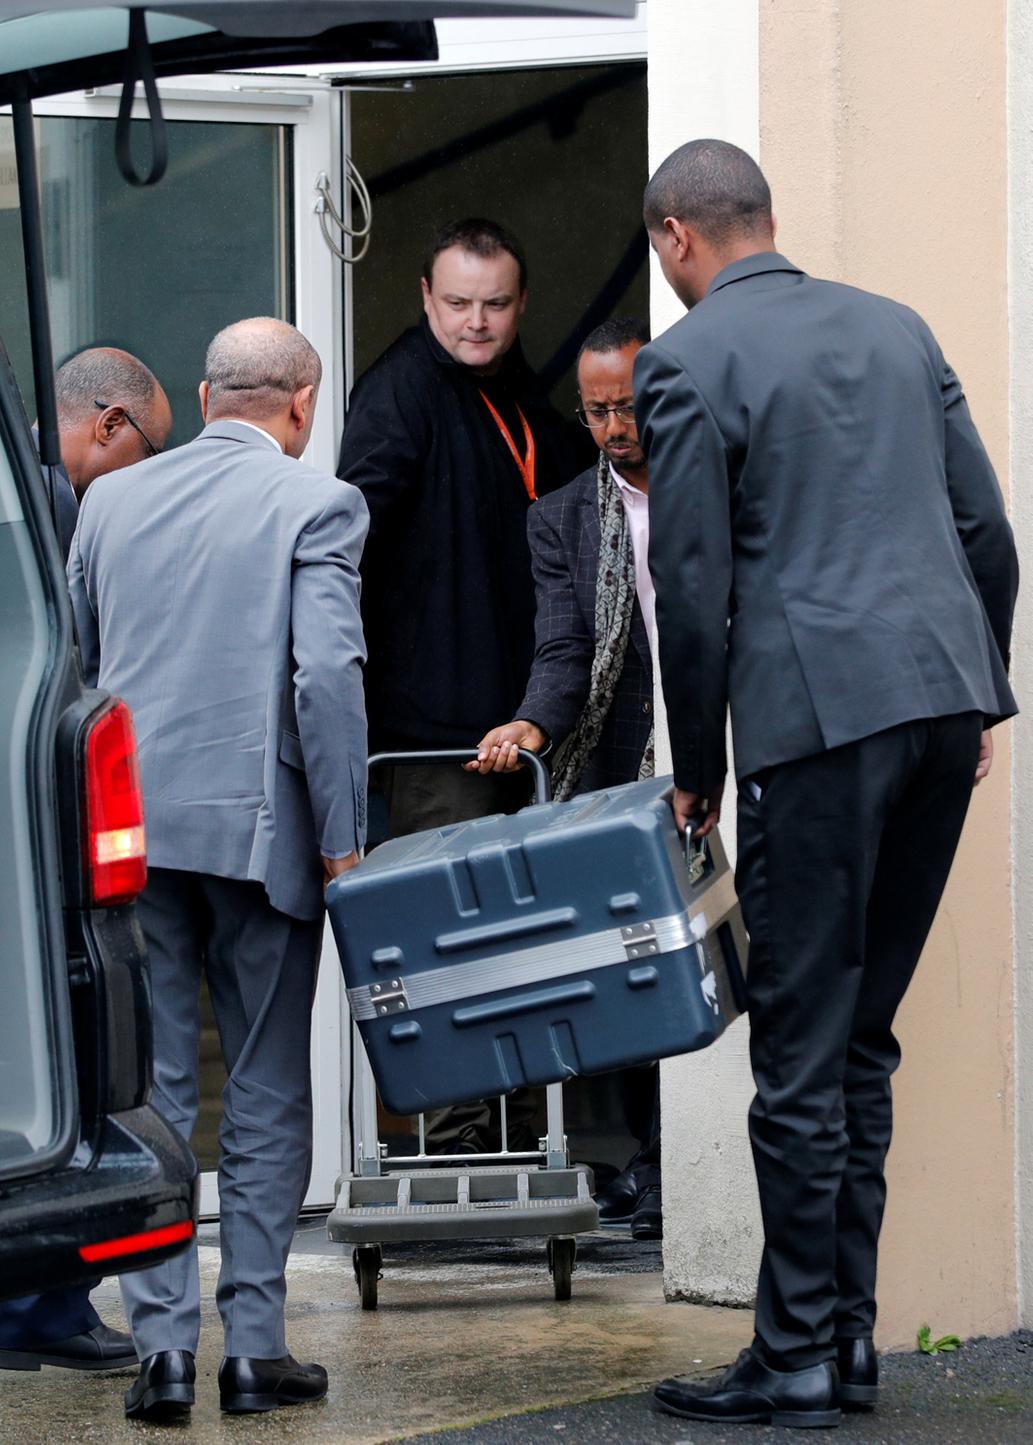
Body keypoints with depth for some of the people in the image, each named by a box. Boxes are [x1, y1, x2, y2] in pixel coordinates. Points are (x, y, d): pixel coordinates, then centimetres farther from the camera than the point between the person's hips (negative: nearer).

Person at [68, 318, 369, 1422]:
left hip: (130, 829, 3)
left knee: (148, 1089, 6)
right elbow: (326, 673, -13)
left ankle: (163, 1344, 2)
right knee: (266, 1095, 6)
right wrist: (341, 837, -8)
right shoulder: (314, 504, -5)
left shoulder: (111, 500, 10)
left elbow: (73, 665, 15)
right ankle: (254, 1348, 7)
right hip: (258, 827, -3)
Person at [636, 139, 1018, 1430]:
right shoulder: (895, 327, 15)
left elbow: (694, 587, -6)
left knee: (802, 1046, -1)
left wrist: (696, 769, 3)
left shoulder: (687, 363, -3)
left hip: (816, 715, -6)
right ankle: (848, 1335, 16)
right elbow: (986, 532, 14)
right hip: (944, 694, 6)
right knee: (861, 1034, 13)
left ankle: (797, 1359, 1)